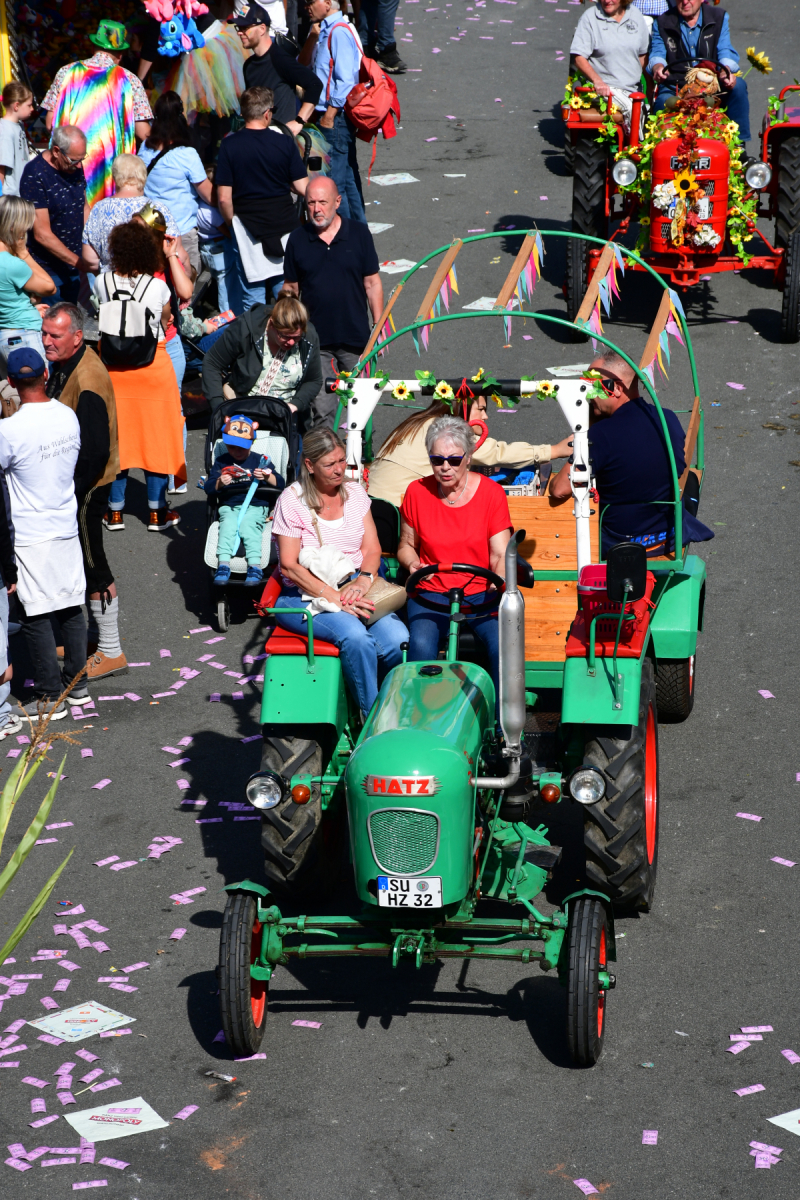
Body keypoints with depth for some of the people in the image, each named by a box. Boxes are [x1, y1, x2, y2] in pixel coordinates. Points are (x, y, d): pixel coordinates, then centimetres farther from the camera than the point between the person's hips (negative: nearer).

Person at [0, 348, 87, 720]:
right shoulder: (68, 416, -2)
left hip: (30, 535, -6)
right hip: (67, 526, 6)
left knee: (36, 616, 2)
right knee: (71, 607, 16)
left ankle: (51, 697, 7)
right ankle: (76, 682, 27)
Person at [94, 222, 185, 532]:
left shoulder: (102, 283, -8)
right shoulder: (158, 287, -11)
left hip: (114, 367, 1)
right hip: (153, 365, -1)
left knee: (117, 437, 10)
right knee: (155, 437, 8)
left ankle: (115, 512, 15)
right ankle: (157, 512, 13)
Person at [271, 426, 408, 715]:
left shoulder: (355, 493, 12)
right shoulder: (292, 501, -3)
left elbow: (371, 549, 9)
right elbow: (290, 566, -9)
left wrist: (363, 580, -14)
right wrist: (334, 598, -18)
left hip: (354, 586, 4)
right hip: (305, 595, -4)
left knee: (398, 638, -26)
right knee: (355, 637, -34)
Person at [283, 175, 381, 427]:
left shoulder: (359, 234, -1)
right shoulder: (297, 240, 1)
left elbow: (372, 284, 3)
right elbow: (291, 288, 8)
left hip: (356, 340, 0)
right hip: (315, 340, 0)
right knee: (321, 410, -2)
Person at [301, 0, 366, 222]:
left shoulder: (339, 31, -15)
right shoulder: (325, 31, 13)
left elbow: (345, 79, -20)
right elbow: (303, 62, 15)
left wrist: (330, 114, -19)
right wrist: (313, 35, 0)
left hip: (336, 116, -10)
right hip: (329, 114, 10)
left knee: (333, 180, -7)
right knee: (348, 176, 15)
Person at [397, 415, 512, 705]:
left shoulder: (491, 493, 0)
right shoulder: (417, 492, 3)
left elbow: (499, 555, -1)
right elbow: (406, 545, 16)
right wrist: (412, 564, -7)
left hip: (480, 592, 0)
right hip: (430, 592, 1)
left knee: (502, 644, -29)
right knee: (421, 645, -30)